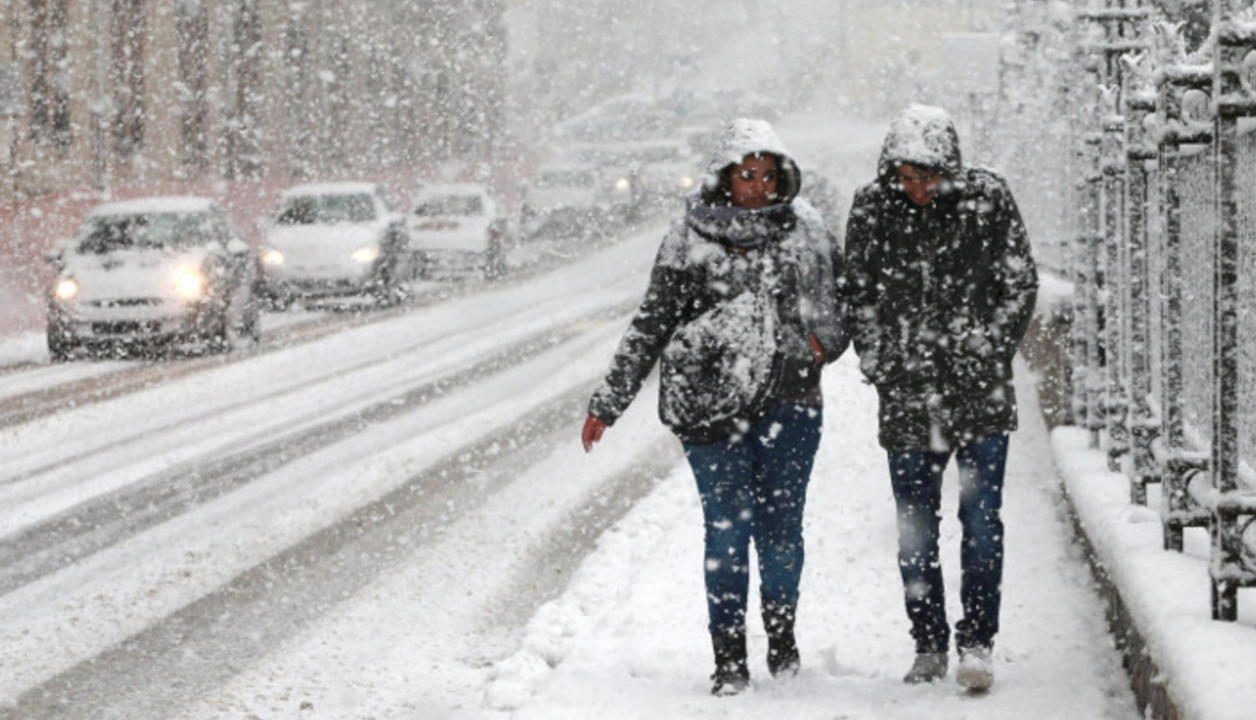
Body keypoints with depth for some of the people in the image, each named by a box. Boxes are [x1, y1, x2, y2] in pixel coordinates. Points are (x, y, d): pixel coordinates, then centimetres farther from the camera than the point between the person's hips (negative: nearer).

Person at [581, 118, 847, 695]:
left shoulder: (806, 232, 7)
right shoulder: (690, 241, 1)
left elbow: (846, 295, 21)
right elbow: (651, 325, 4)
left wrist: (828, 340, 0)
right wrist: (608, 404, 3)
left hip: (788, 402, 2)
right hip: (711, 404, -2)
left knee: (781, 527, 3)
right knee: (727, 527, -4)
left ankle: (781, 632, 26)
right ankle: (728, 657, 5)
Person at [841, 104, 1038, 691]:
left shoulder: (986, 198, -3)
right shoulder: (872, 208, 1)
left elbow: (1019, 284, 2)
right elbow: (858, 293, 10)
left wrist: (988, 353, -4)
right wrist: (877, 361, 1)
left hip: (979, 391, -2)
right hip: (908, 394, 2)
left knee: (982, 519, -5)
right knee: (915, 528, 6)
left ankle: (977, 643, 1)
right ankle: (929, 647, 16)